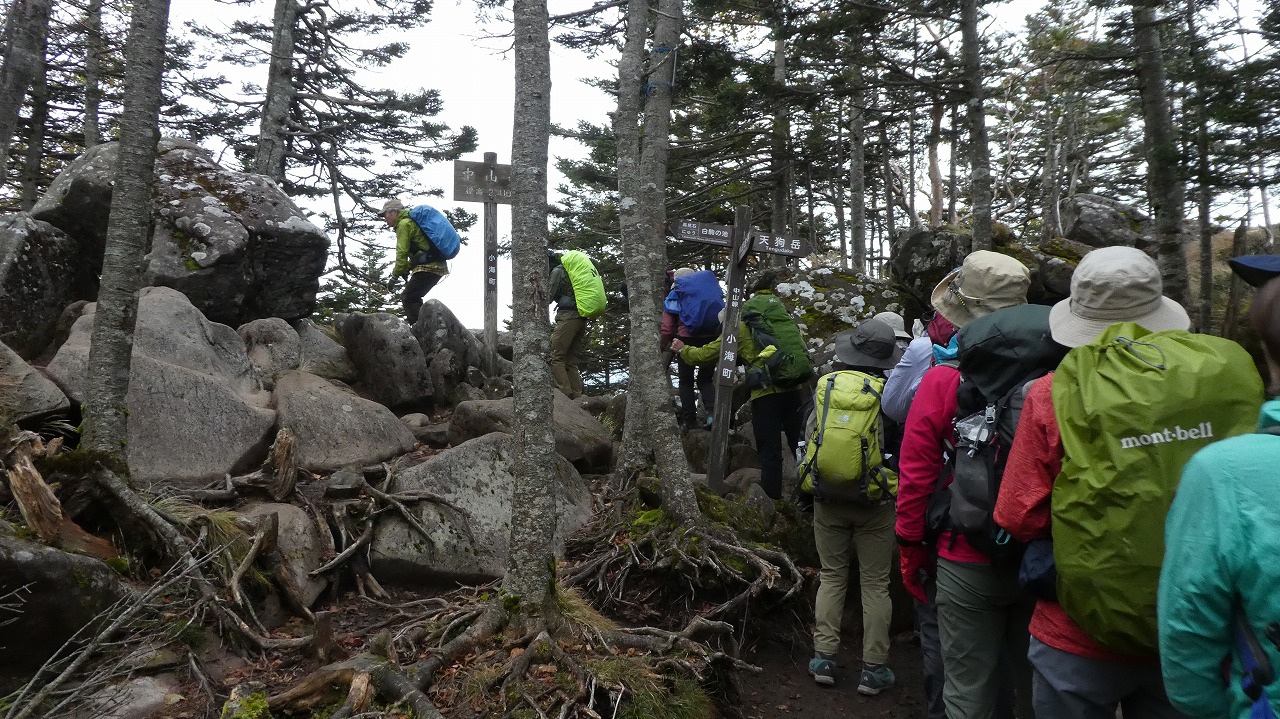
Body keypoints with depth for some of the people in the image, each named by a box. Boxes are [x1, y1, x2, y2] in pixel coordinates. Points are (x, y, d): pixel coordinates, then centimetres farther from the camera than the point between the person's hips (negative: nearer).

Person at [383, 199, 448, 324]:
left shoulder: (404, 224, -6)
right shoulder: (411, 221, 25)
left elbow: (402, 253, -9)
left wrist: (396, 274, 0)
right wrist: (407, 268, 13)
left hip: (428, 266, -10)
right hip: (438, 266, 10)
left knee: (409, 298, -11)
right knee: (413, 298, 16)